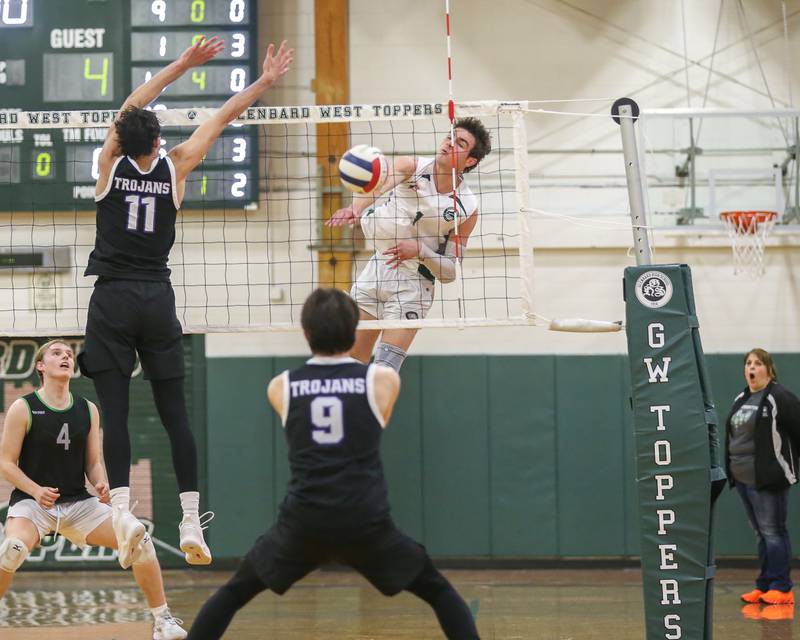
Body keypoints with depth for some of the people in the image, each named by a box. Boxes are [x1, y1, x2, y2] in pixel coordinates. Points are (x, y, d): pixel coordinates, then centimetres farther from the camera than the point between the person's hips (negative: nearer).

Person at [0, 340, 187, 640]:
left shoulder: (88, 410, 6)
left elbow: (93, 463, 10)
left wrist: (101, 484, -12)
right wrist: (36, 491, -22)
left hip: (78, 503, 4)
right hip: (31, 502, -4)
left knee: (140, 541, -9)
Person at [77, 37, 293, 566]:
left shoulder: (112, 164, -1)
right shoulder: (174, 168, 1)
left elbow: (131, 107, 12)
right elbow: (221, 119, 10)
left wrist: (183, 64, 16)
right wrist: (265, 82, 18)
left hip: (112, 299, -2)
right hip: (158, 300, 2)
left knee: (114, 412, -5)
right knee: (175, 413, 4)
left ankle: (123, 510, -20)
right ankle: (192, 522, 0)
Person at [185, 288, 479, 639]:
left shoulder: (280, 387, 5)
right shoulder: (384, 379, 2)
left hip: (303, 523, 1)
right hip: (366, 523, -1)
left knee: (232, 594, 20)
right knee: (439, 592, 17)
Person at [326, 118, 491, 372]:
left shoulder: (467, 208, -10)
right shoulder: (411, 167, -9)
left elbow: (449, 272, -6)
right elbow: (376, 186, -32)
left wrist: (420, 250, -25)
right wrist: (355, 208, -54)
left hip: (412, 286, -3)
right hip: (374, 273, 3)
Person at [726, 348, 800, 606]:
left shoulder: (779, 397, -10)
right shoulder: (741, 400, 15)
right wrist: (731, 469, 18)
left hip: (768, 479, -8)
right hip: (743, 478, 8)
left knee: (773, 532, -5)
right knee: (761, 534, 12)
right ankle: (764, 586, 16)